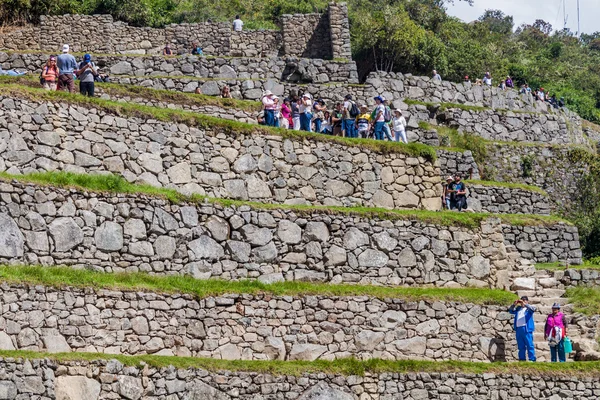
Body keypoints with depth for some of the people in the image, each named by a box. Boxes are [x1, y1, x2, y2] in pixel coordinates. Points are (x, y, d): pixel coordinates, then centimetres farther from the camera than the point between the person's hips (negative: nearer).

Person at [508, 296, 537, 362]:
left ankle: (532, 359, -10)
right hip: (518, 329, 5)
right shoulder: (518, 308, 21)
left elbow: (533, 309, -13)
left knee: (529, 345, -8)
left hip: (526, 329, -5)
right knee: (521, 346, 7)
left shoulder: (528, 308, 7)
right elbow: (510, 311, 16)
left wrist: (524, 304, -19)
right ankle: (522, 359, 10)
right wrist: (514, 304, -1)